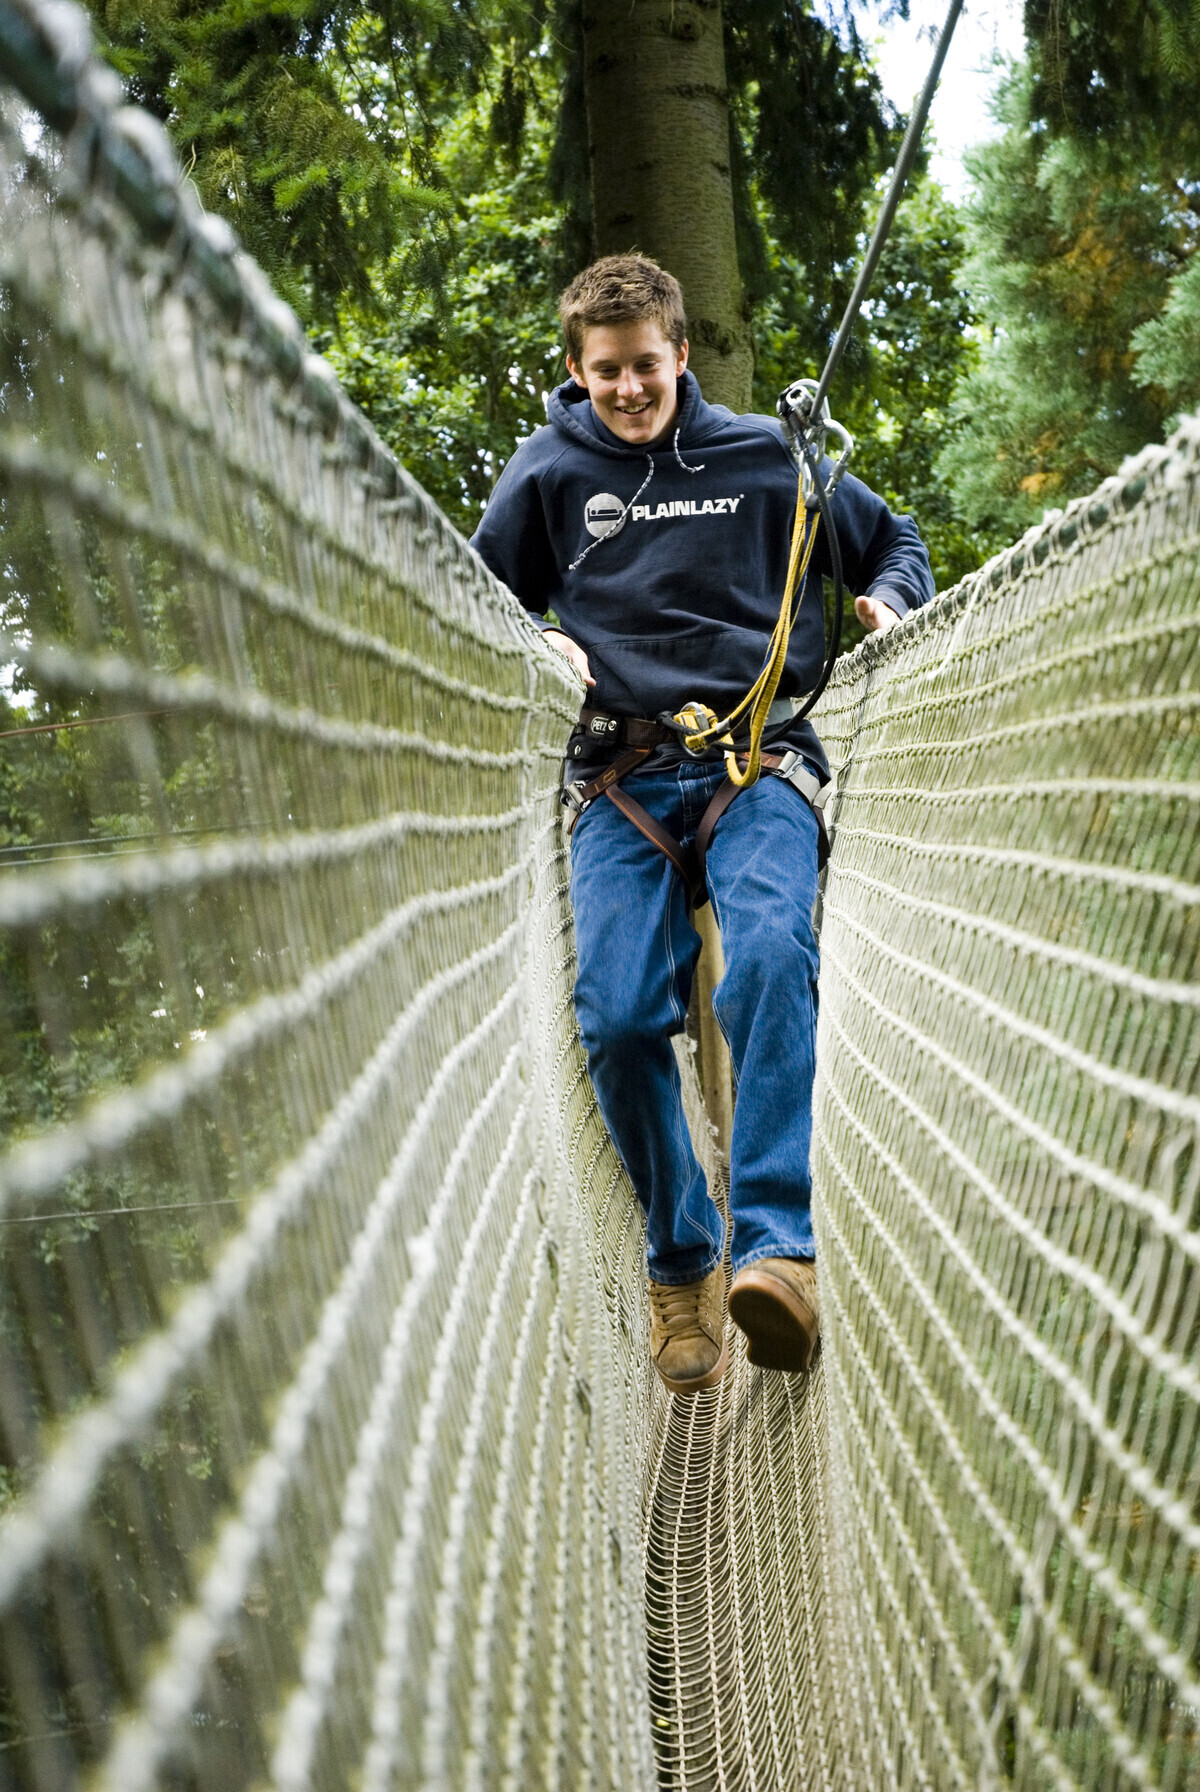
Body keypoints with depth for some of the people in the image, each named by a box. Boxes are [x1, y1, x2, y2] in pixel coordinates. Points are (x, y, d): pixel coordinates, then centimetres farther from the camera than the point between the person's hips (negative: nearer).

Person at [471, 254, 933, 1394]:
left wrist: (891, 601, 5)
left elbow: (895, 540, 27)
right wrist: (533, 642, 2)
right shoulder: (549, 472, 15)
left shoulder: (766, 454, 16)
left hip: (759, 754, -1)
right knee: (618, 1015, -17)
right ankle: (681, 1265, 2)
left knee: (771, 959, -30)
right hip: (621, 773, 1)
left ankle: (776, 1247, -34)